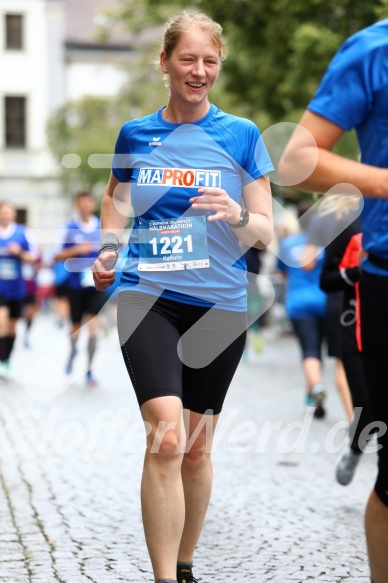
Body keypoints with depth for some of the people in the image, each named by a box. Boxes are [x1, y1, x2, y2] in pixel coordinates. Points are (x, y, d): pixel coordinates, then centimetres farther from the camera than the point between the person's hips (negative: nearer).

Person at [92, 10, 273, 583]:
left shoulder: (241, 135, 2)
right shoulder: (134, 134, 5)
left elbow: (266, 232, 1)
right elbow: (115, 208, 19)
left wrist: (238, 217, -21)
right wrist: (106, 252, -2)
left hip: (219, 304, 1)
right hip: (147, 298, -1)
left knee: (196, 445, 11)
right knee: (165, 435, -20)